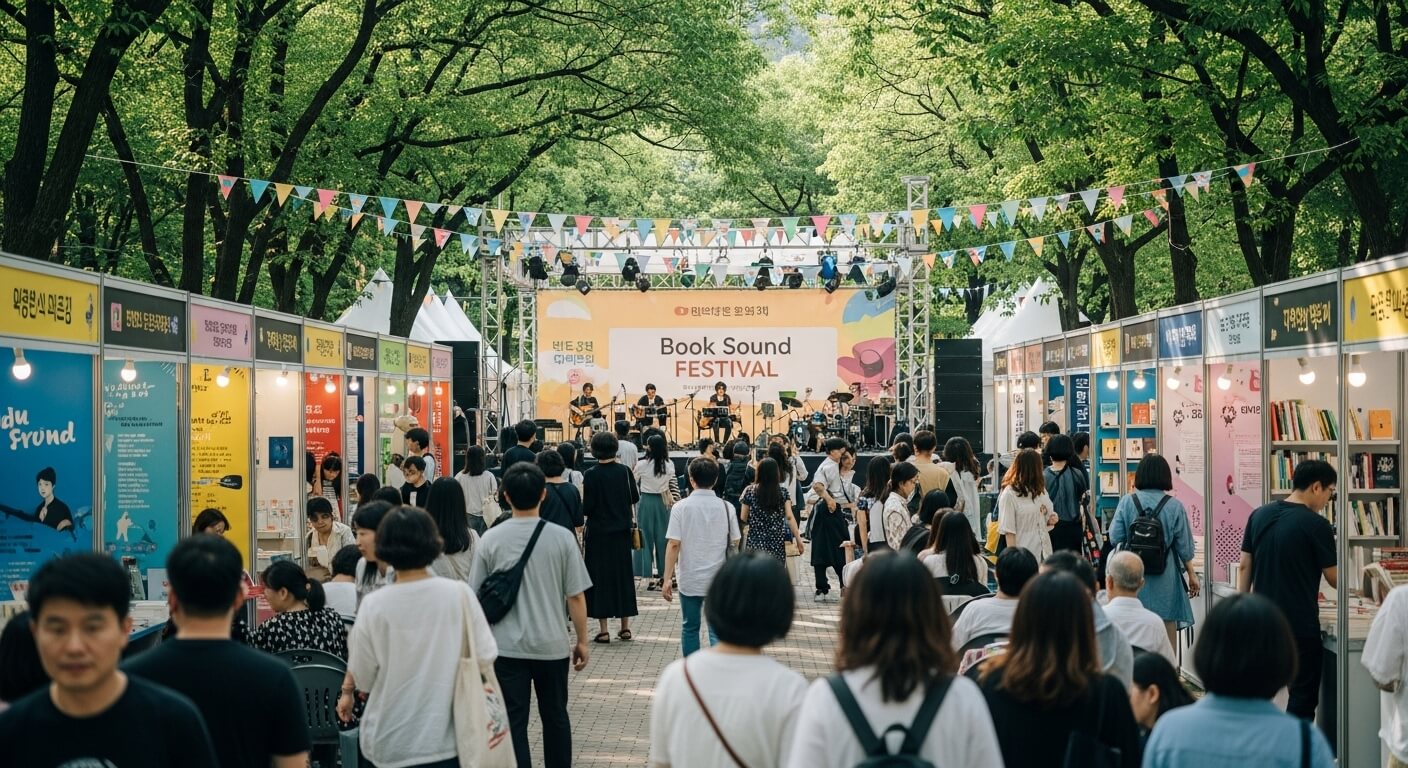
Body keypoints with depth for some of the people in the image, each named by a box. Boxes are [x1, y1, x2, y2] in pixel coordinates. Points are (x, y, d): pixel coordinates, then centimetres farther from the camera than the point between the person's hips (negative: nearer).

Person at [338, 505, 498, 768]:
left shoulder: (374, 605, -11)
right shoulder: (459, 594, -9)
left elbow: (363, 677, -4)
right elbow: (486, 655, -2)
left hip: (390, 745, -1)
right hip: (448, 738, 1)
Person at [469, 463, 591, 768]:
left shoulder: (491, 539, -6)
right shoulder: (561, 538, -7)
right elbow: (576, 596, -5)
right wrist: (582, 641, 7)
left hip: (506, 647, -1)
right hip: (551, 645, 1)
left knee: (513, 721, 3)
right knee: (555, 717, 18)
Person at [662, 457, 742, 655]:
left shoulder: (681, 507, -8)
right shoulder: (726, 507, -4)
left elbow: (673, 544, -12)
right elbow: (734, 543, 3)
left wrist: (667, 578, -8)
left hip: (689, 580, 0)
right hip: (718, 580, 0)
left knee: (690, 628, 16)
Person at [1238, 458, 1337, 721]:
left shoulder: (1259, 515, 5)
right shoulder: (1316, 525, -12)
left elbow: (1245, 567, 8)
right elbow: (1334, 579, -5)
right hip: (1300, 624, -6)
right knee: (1303, 696, 4)